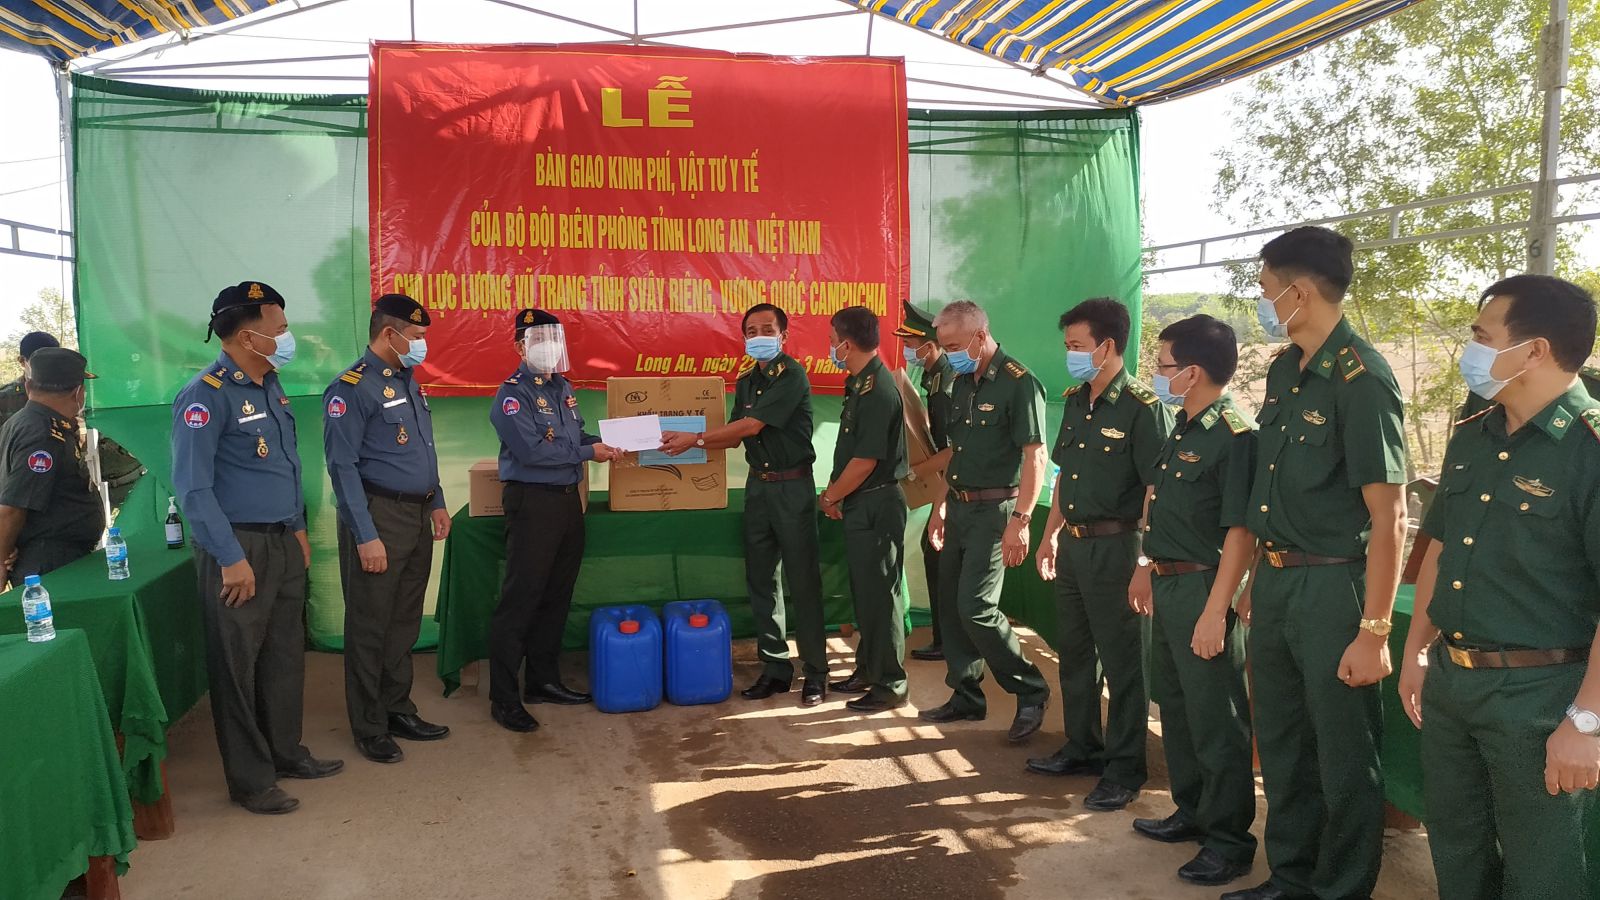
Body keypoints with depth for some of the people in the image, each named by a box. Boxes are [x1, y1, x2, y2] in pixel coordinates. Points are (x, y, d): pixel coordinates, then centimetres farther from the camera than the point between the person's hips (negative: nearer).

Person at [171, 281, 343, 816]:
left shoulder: (270, 385, 10)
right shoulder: (206, 397, -16)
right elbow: (193, 488, -19)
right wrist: (231, 559, -20)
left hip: (283, 543, 8)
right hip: (239, 549, -8)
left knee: (286, 653, 17)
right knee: (238, 665, 4)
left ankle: (284, 752, 33)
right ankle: (249, 781, 16)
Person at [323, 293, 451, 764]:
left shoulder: (408, 381, 13)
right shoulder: (351, 389, -13)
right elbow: (343, 466, -17)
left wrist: (437, 503, 15)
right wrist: (366, 536, -19)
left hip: (417, 517, 8)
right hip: (379, 516, -8)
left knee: (404, 622, 16)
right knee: (371, 626, 2)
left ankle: (398, 709, 28)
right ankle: (368, 728, 14)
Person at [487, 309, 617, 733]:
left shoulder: (563, 387, 14)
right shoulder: (513, 393, -11)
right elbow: (532, 450, -21)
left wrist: (604, 442, -1)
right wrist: (588, 452, -16)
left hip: (567, 499, 9)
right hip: (533, 502, -8)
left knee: (557, 596, 15)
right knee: (520, 600, -5)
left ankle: (543, 680, 27)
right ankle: (503, 698, 2)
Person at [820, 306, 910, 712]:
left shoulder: (877, 390, -21)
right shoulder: (860, 384, 10)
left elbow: (865, 461, -22)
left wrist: (831, 496, -9)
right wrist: (834, 493, 7)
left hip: (877, 505, -10)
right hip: (860, 504, 10)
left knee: (880, 594, -1)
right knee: (864, 590, 18)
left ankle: (890, 685, 9)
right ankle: (867, 669, 31)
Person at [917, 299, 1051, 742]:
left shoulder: (1019, 384, -14)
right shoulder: (962, 383, 12)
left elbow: (1035, 456, -19)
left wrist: (1021, 520, -24)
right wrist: (941, 506, 17)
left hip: (994, 509, -9)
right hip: (960, 506, 9)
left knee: (976, 608, -12)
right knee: (951, 605, 11)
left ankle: (1031, 692, 5)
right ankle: (966, 696, 23)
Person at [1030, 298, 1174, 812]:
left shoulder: (1142, 408, -15)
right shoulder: (1075, 402, 9)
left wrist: (1147, 563, -21)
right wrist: (1051, 533, 16)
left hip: (1115, 547, -8)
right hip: (1073, 545, 8)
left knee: (1122, 662, 3)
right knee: (1075, 653, 17)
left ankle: (1125, 769, 15)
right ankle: (1082, 748, 32)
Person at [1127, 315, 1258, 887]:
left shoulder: (1233, 437, -18)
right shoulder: (1183, 428, 9)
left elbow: (1240, 534, -21)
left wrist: (1215, 612, -24)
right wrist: (1147, 567, 21)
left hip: (1202, 588, -9)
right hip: (1167, 585, 9)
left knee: (1216, 722, 3)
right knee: (1175, 706, 20)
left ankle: (1230, 840, 17)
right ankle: (1192, 812, 36)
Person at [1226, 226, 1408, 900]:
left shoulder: (1362, 380, -16)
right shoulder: (1284, 371, 8)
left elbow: (1388, 518, -18)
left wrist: (1373, 633, -19)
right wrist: (1256, 583, 15)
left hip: (1332, 585, -8)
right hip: (1274, 583, 8)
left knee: (1343, 757, 7)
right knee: (1280, 743, 19)